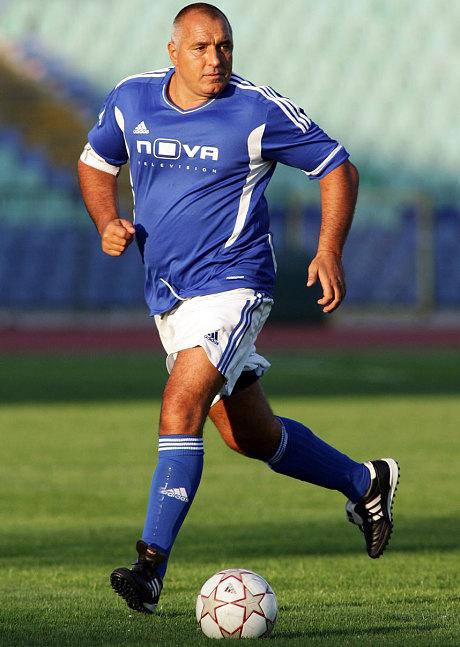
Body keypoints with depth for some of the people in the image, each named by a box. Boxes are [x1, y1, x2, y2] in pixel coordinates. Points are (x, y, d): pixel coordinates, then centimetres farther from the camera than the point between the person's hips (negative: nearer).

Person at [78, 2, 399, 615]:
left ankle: (151, 566, -24)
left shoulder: (260, 111, -11)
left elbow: (337, 167, -1)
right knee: (252, 435, 15)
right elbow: (96, 163, 19)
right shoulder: (130, 99, 2)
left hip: (231, 283, -6)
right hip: (168, 294, 6)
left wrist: (330, 251, -12)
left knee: (180, 408, -24)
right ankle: (365, 483, 39)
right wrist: (109, 225, 0)